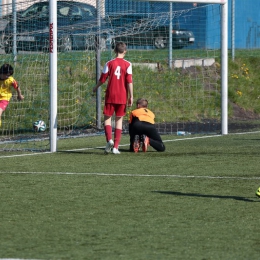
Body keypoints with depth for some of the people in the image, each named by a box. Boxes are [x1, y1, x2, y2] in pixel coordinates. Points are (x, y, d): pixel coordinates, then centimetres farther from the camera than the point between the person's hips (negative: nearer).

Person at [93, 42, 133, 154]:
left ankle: (109, 139, -17)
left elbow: (102, 79, 3)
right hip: (122, 97, 1)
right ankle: (115, 147, 2)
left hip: (110, 95, -1)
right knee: (119, 120, 7)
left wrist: (96, 88, 22)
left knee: (107, 117, 8)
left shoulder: (110, 63, -1)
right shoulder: (127, 64, -1)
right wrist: (130, 96, -2)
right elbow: (129, 82, -7)